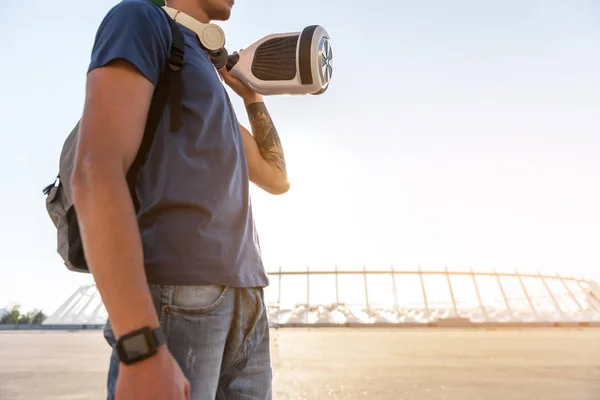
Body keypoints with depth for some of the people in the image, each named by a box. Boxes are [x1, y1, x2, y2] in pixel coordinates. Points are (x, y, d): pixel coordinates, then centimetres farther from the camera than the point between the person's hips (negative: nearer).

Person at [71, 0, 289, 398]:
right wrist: (142, 348, -23)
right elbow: (96, 173, -14)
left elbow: (276, 179, 26)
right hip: (176, 297, -7)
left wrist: (252, 95, 20)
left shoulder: (209, 73, 26)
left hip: (245, 301, 8)